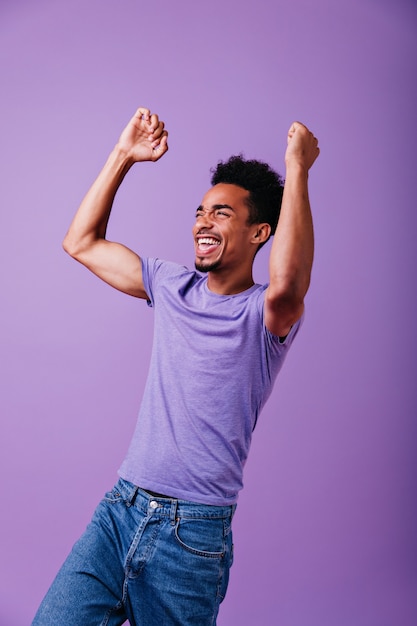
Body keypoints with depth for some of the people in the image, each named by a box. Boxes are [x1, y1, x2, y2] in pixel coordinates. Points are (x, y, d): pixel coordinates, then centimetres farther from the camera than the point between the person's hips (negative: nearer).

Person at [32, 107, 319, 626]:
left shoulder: (265, 313, -9)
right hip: (118, 510, 5)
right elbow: (81, 242, 14)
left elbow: (287, 285, -35)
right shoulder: (171, 286, 9)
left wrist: (297, 168, -25)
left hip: (192, 533, -4)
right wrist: (123, 155, 9)